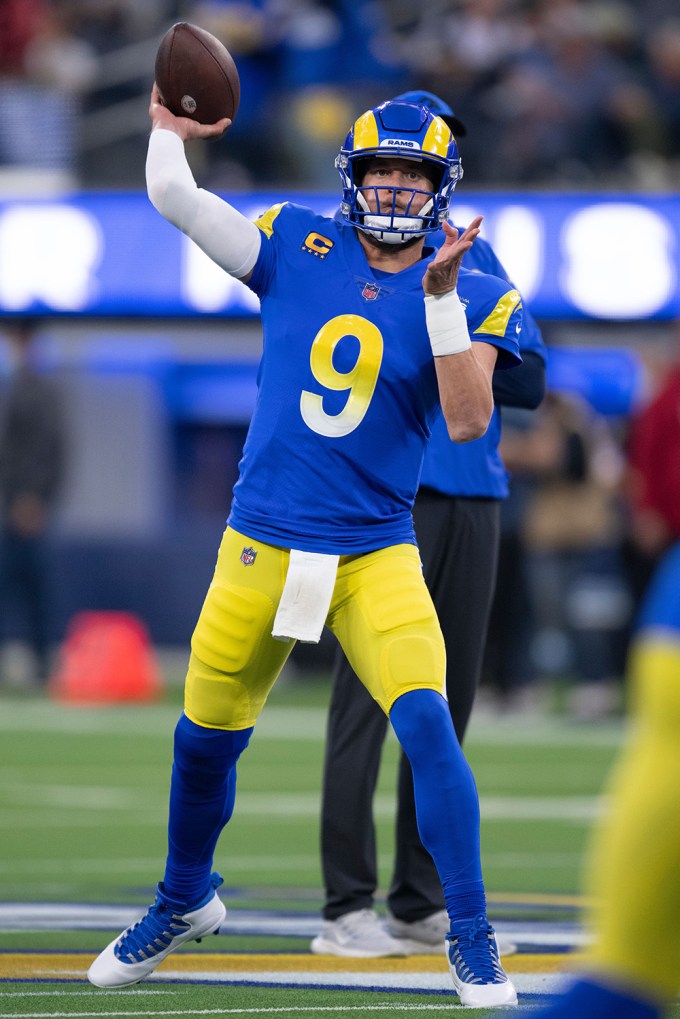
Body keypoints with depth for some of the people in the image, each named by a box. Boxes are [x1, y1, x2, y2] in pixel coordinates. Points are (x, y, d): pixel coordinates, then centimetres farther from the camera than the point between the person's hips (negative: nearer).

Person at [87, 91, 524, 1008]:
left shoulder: (473, 298, -1)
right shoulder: (298, 249, 3)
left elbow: (469, 423, -15)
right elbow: (174, 198, 3)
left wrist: (442, 298, -20)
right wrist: (169, 129, 11)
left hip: (377, 556, -2)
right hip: (261, 546, 2)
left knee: (425, 720, -20)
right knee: (205, 740, 11)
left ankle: (472, 940, -11)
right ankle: (184, 902, 39)